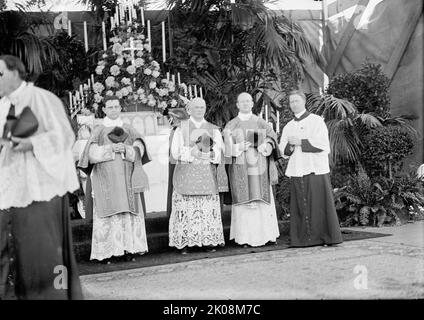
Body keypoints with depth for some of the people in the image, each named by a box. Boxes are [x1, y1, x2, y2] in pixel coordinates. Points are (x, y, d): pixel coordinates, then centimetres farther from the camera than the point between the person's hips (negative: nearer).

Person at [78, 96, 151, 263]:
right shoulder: (98, 130, 10)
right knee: (108, 214, -6)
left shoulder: (129, 129, 15)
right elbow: (92, 153, -3)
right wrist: (111, 148, -14)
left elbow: (139, 150, 3)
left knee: (129, 213, -3)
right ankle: (108, 251, -4)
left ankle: (130, 249, 1)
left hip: (127, 179, 2)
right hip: (106, 179, -2)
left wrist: (125, 149, -15)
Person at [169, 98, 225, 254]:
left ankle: (209, 240, 2)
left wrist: (206, 154, -13)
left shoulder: (213, 130, 14)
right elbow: (175, 151, -1)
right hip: (185, 174, -2)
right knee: (186, 208, -7)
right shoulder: (181, 128, 9)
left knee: (208, 208, -4)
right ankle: (184, 242, -3)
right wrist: (191, 152, -14)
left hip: (207, 175, 2)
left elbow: (220, 153, 3)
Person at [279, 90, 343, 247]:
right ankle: (304, 238, 5)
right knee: (300, 206, 1)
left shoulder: (316, 121, 3)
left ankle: (325, 236, 2)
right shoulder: (288, 127, 19)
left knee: (319, 204, -6)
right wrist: (290, 145, -6)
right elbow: (283, 151, 16)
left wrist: (300, 142, -11)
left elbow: (322, 143, -9)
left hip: (315, 169, -4)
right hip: (296, 171, 4)